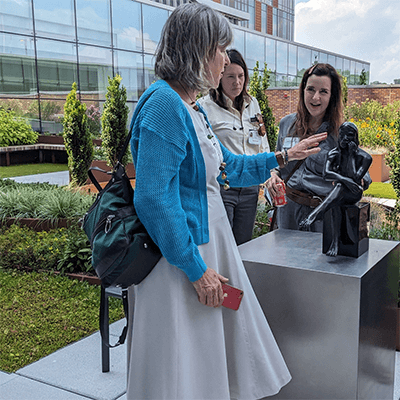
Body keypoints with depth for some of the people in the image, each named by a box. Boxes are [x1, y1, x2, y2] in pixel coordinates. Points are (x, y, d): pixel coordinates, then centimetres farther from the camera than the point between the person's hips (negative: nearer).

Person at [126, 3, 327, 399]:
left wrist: (284, 156, 25)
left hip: (209, 243, 9)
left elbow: (229, 166, 23)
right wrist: (196, 269, -20)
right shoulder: (163, 103, -19)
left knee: (217, 358, 20)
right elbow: (153, 198, -25)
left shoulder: (191, 107, 10)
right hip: (180, 258, -9)